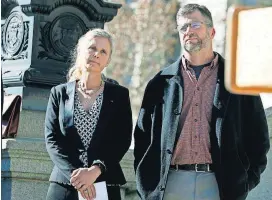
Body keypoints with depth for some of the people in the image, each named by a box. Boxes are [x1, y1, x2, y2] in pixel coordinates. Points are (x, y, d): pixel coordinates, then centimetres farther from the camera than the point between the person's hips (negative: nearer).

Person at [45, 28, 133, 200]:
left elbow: (123, 140, -1)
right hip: (64, 182, 0)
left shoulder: (119, 94, 8)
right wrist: (74, 173, -16)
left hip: (105, 184, 0)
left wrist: (96, 170, -17)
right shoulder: (59, 93, 9)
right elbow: (52, 139, 0)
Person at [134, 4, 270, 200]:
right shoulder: (162, 83, 13)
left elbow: (258, 134, 9)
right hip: (172, 183, 1)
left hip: (221, 184, -1)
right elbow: (143, 134, 13)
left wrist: (247, 181, 0)